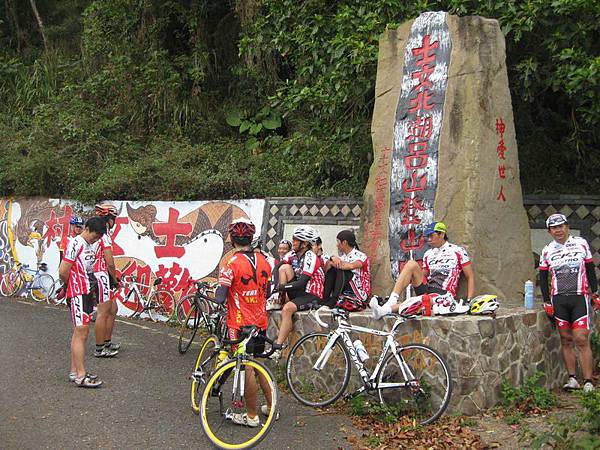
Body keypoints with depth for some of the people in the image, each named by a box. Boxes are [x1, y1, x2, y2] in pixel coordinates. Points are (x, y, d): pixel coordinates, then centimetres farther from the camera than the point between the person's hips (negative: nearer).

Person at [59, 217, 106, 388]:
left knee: (79, 333, 13)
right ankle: (81, 376, -7)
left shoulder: (91, 246, 14)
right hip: (78, 295, -9)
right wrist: (74, 286, -1)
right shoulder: (75, 244, -14)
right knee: (81, 334, -9)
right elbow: (63, 272, -18)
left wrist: (92, 290, 10)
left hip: (87, 293, 9)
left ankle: (74, 371, 20)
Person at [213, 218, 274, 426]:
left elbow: (220, 297, -19)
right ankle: (271, 406, 26)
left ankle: (252, 416, 10)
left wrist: (215, 295, 2)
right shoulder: (263, 260, 3)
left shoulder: (232, 263, -16)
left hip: (240, 324, -6)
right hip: (260, 321, 6)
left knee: (247, 369, 1)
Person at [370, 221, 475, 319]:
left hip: (443, 295, -5)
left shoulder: (458, 251, 5)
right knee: (411, 264, -16)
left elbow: (470, 277, 3)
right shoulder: (428, 254, 19)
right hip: (426, 290, 5)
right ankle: (392, 301, -29)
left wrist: (469, 301, -8)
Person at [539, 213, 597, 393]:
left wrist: (595, 292, 4)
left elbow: (590, 269, 9)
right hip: (558, 300, 2)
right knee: (566, 340, 3)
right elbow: (543, 277, 12)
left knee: (581, 340, -9)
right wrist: (547, 301, 5)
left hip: (579, 297, -2)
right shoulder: (547, 251, 9)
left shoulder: (581, 243, 5)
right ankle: (572, 379, 9)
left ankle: (588, 382, -6)